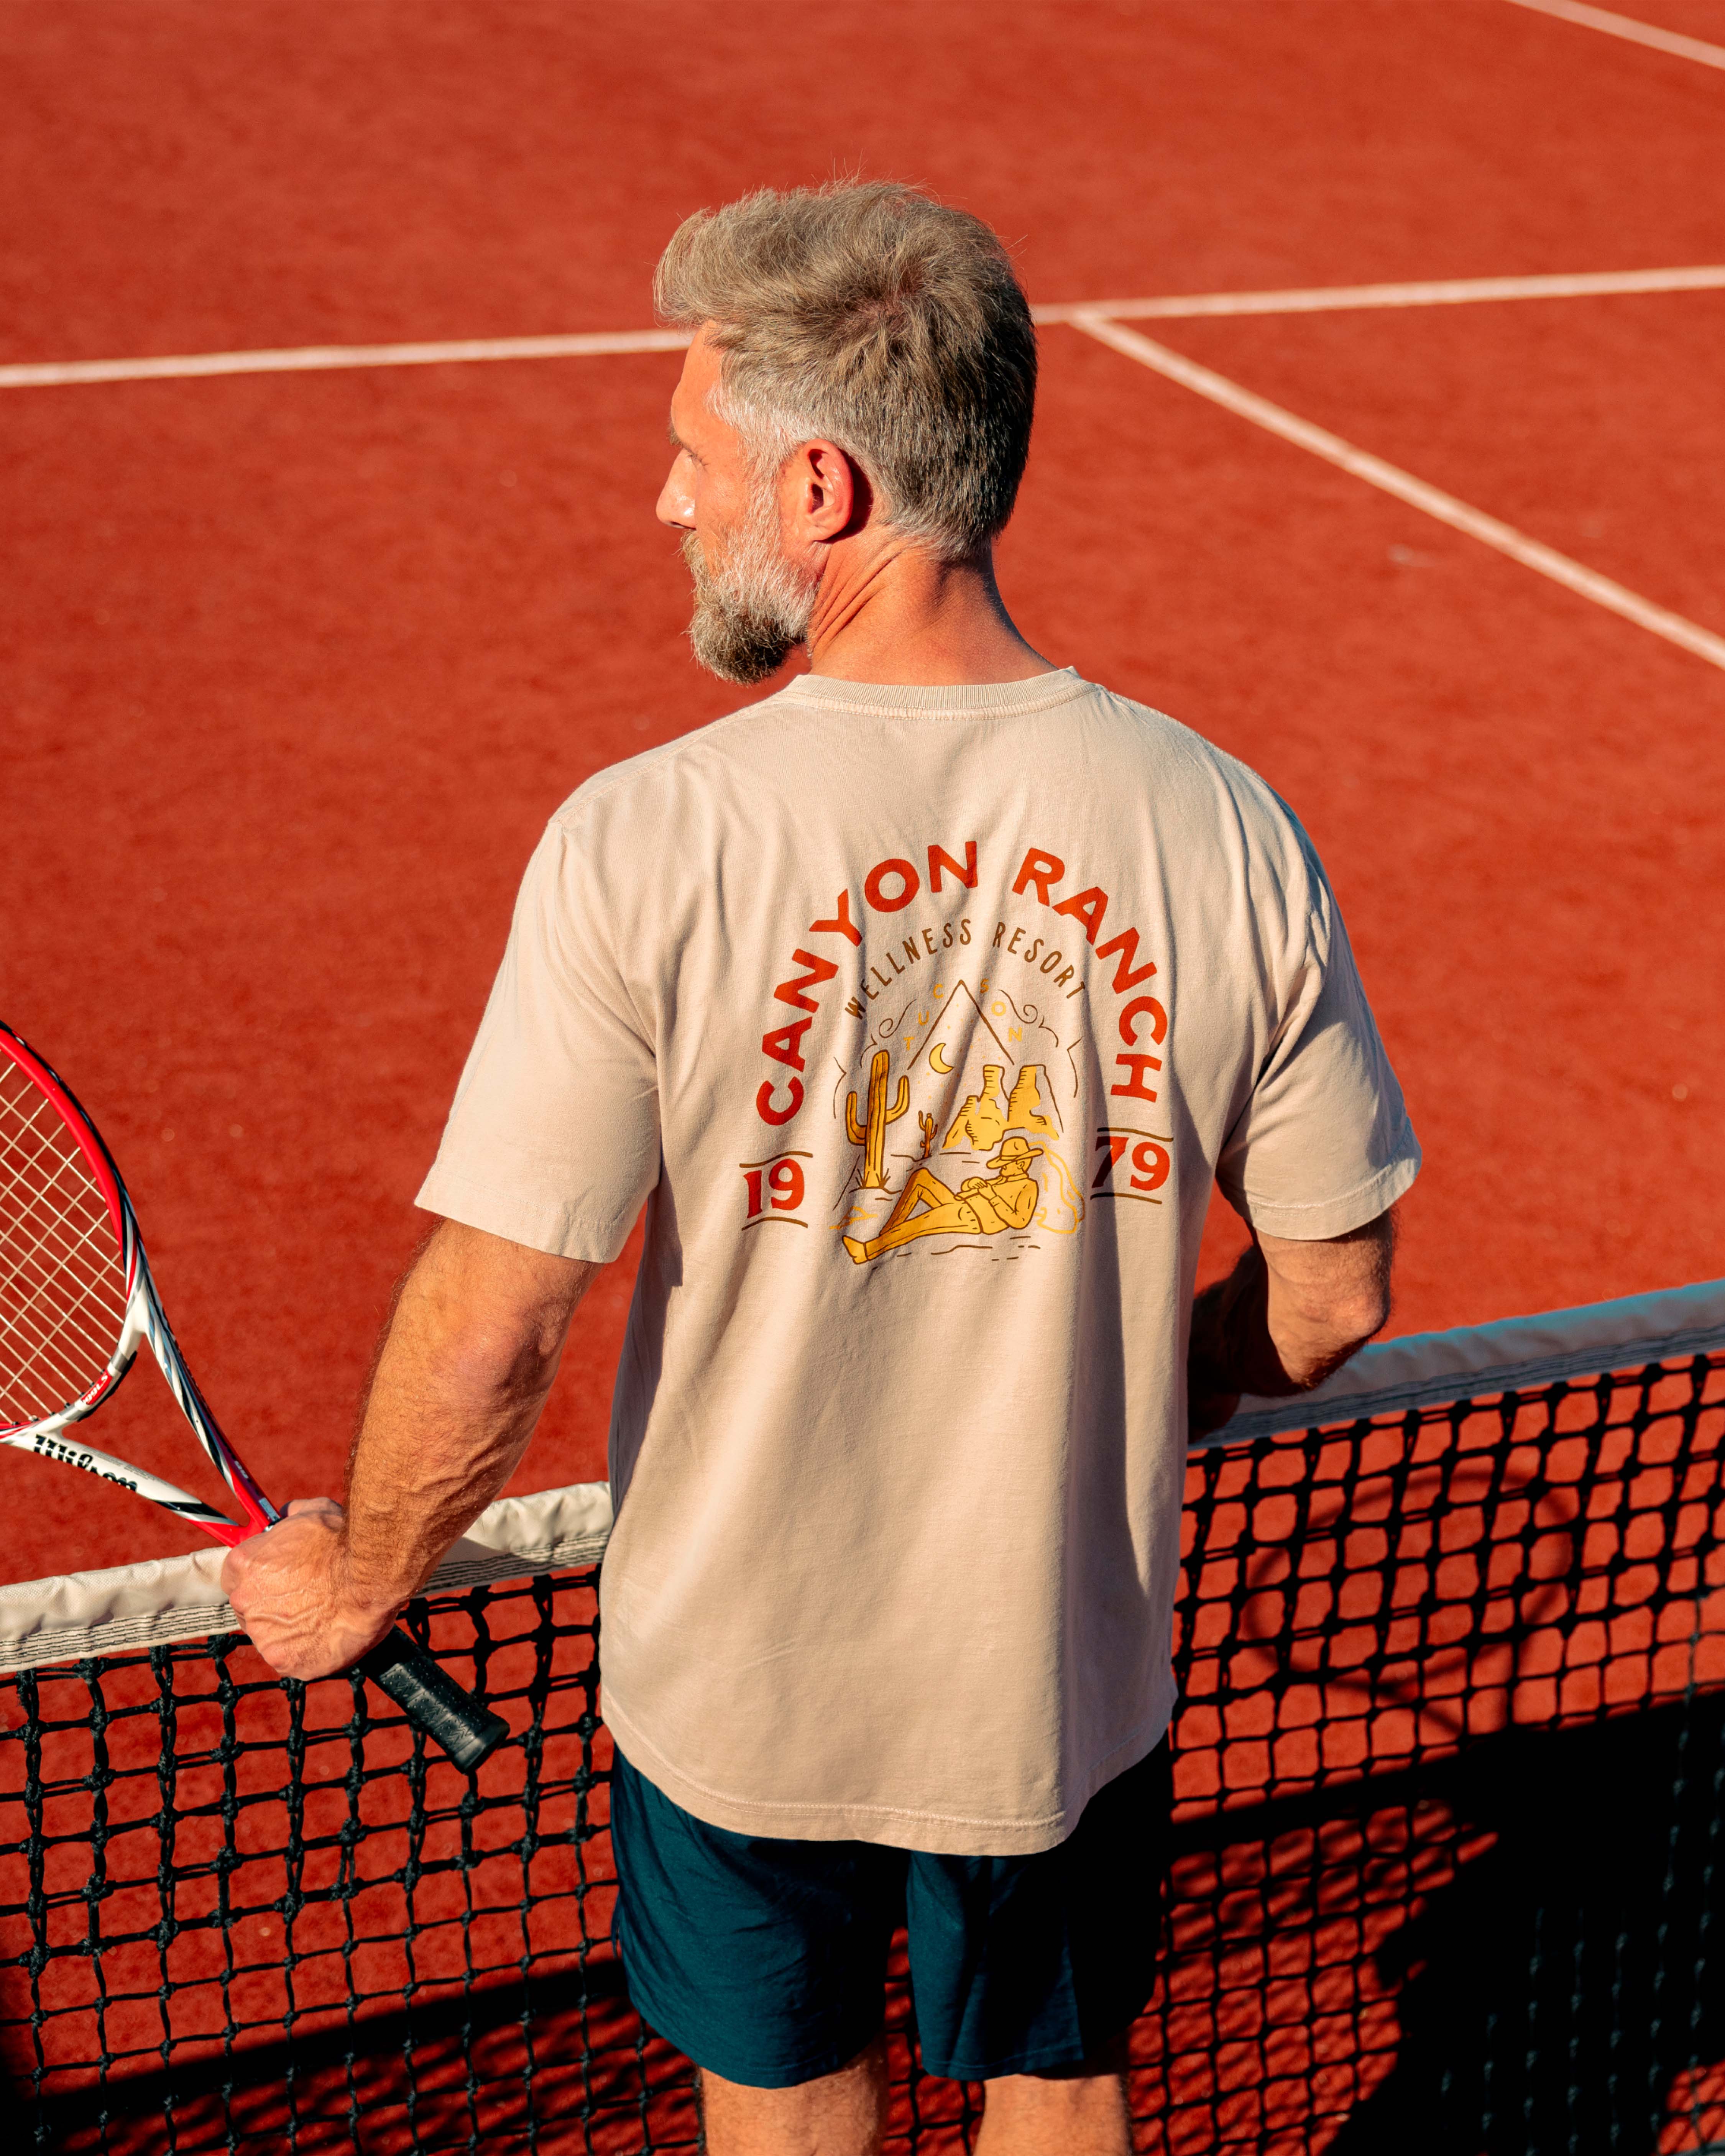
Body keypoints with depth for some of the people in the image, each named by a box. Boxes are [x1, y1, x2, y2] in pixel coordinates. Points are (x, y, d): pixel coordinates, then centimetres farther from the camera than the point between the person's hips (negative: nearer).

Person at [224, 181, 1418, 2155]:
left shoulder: (640, 847, -23)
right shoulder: (1226, 830, -14)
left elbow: (489, 1339, -20)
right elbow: (1331, 1294, -4)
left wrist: (355, 1586, 0)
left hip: (739, 1680, -2)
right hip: (1070, 1677, 2)